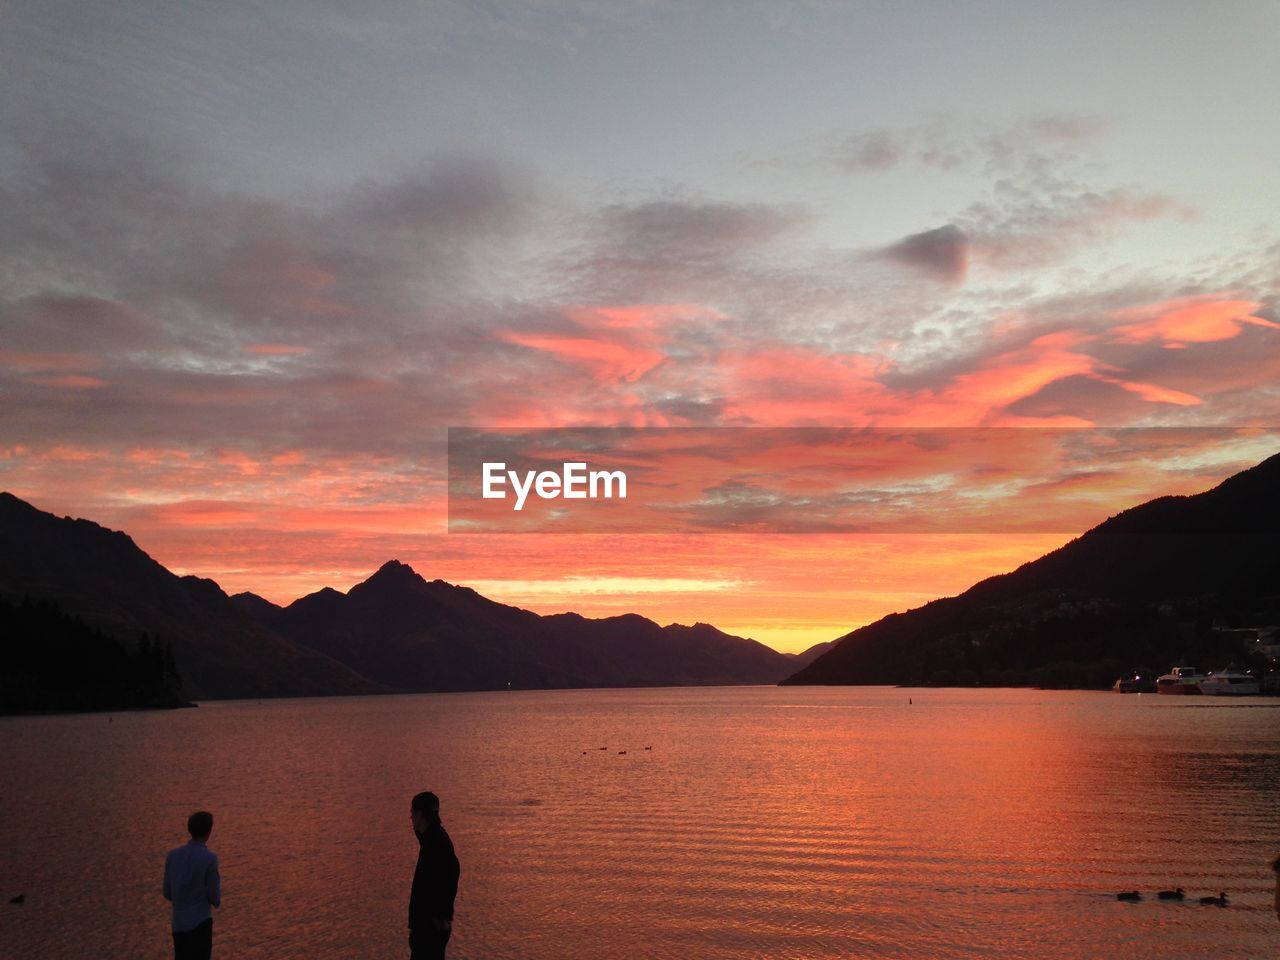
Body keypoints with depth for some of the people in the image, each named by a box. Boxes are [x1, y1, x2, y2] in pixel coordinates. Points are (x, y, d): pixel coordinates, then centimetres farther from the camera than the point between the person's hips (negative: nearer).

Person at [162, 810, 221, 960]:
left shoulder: (173, 855, 1)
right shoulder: (209, 858, -14)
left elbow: (167, 893, 8)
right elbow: (214, 898, -10)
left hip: (178, 923, 5)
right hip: (200, 922, -5)